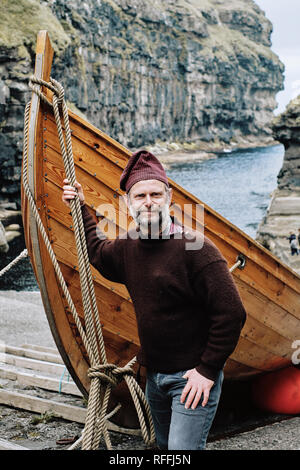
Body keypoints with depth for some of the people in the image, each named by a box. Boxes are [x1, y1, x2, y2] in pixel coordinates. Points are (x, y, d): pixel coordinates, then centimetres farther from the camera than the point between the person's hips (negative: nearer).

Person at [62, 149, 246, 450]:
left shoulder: (195, 248, -22)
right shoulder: (128, 246, 1)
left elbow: (231, 313, -22)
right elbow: (99, 254, 27)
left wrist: (208, 369, -17)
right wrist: (82, 209, 23)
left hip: (193, 376, -7)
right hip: (154, 375, 8)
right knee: (164, 445, 23)